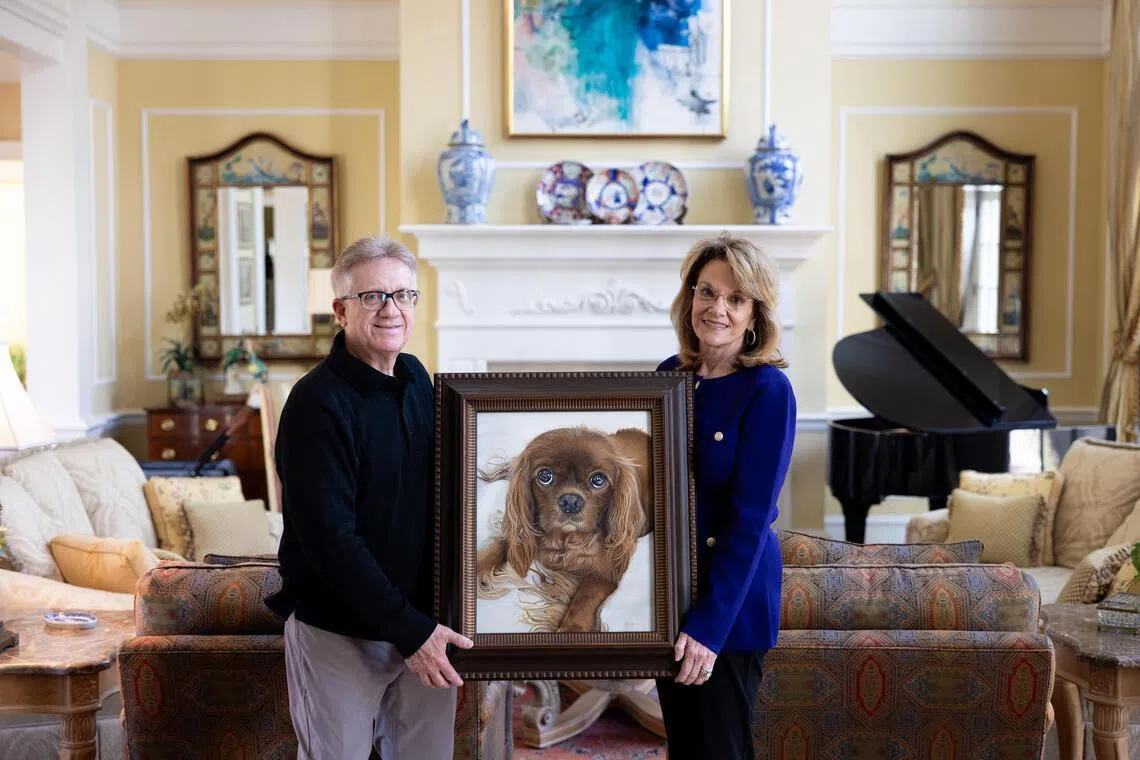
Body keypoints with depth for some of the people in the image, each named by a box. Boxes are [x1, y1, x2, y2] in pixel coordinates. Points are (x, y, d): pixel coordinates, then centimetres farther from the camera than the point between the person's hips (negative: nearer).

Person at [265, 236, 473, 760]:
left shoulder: (416, 379, 5)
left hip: (423, 623, 6)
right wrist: (408, 629, -20)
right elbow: (329, 538, -21)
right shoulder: (317, 402, -17)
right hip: (340, 632, -6)